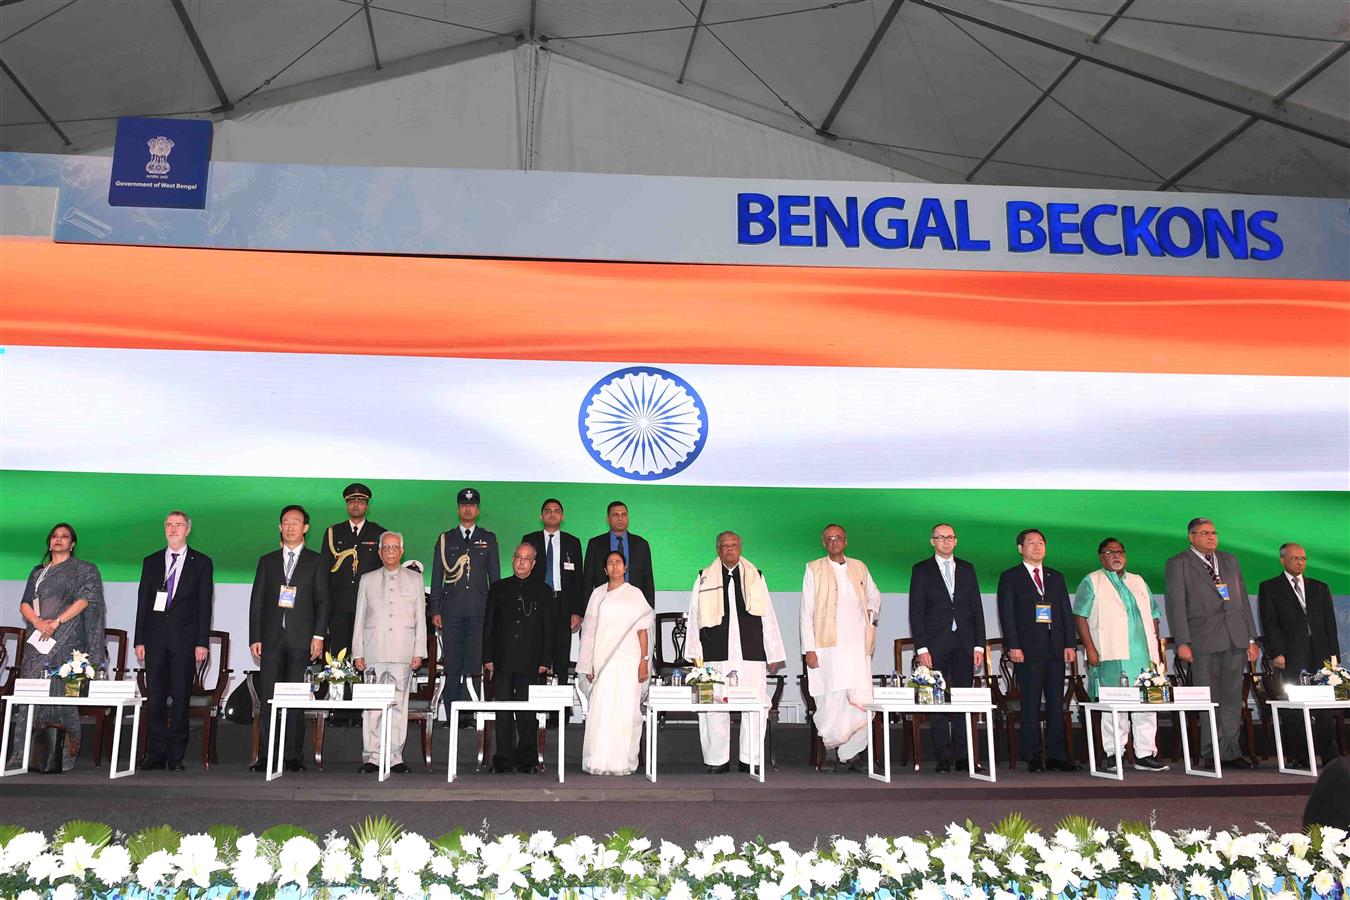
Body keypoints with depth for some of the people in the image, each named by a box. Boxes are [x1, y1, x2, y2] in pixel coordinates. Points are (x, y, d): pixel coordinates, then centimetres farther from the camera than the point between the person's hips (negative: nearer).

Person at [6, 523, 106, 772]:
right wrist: (37, 622, -8)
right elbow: (25, 603, 12)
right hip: (38, 639, 5)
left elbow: (84, 598, -5)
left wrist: (57, 621, -15)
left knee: (61, 692, -9)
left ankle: (64, 754, -7)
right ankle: (23, 754, 2)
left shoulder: (85, 570, 8)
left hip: (66, 639, -4)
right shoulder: (38, 571, 21)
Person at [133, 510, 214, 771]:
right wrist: (140, 640, 3)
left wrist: (202, 642, -6)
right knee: (154, 698, 1)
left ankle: (176, 756, 6)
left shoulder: (201, 563, 6)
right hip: (156, 638, 2)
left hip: (185, 639, -2)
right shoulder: (151, 562, 13)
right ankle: (156, 754, 9)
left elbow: (205, 605, 1)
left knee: (181, 698, 0)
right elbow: (142, 602, 11)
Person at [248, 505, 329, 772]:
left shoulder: (315, 561, 9)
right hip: (271, 637, 2)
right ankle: (264, 755, 2)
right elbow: (256, 601, 11)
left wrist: (318, 635, -6)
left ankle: (293, 756, 5)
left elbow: (322, 601, 4)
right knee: (267, 697, -2)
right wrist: (254, 638, 2)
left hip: (302, 638, -2)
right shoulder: (267, 561, 14)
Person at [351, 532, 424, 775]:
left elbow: (420, 618, 9)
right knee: (372, 707, -2)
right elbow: (359, 619, 12)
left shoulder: (414, 579, 13)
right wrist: (357, 653, 4)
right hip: (374, 652, 0)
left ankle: (395, 757, 4)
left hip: (403, 654, 0)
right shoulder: (367, 580, 13)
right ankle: (372, 757, 5)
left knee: (399, 705, -2)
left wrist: (419, 652, 2)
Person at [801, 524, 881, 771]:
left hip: (858, 646, 3)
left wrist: (871, 612, 12)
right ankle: (830, 750, 13)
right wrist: (809, 649, -7)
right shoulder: (814, 569, 6)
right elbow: (806, 612, 1)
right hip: (827, 647, -3)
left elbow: (874, 595, 34)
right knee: (832, 702, -6)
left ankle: (849, 752, 8)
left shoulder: (859, 567, 16)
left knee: (863, 702, -5)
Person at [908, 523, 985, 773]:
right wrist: (921, 648, -9)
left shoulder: (967, 569, 14)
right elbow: (916, 612, -1)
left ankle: (962, 756, 6)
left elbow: (977, 609, 12)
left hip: (964, 645, 2)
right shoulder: (921, 570, 4)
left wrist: (979, 645, 3)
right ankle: (943, 758, 4)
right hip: (935, 646, -2)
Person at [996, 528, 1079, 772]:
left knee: (1056, 704, 5)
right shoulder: (1010, 577, 5)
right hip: (1027, 649, -4)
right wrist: (1013, 646, -11)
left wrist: (1069, 644, 4)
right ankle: (1033, 757, 3)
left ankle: (1057, 756, 10)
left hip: (1055, 648, 4)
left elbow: (1067, 612, 14)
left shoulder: (1056, 578, 18)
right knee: (1030, 704, -2)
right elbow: (1006, 614, -2)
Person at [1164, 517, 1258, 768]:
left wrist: (1251, 638, 13)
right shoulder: (1177, 564, 1)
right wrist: (1182, 643, -12)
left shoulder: (1230, 561, 18)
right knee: (1210, 700, -1)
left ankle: (1228, 752, 13)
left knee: (1232, 699, 6)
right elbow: (1175, 606, -5)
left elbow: (1243, 599, 18)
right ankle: (1215, 754, 6)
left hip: (1236, 639, 5)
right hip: (1204, 641, -5)